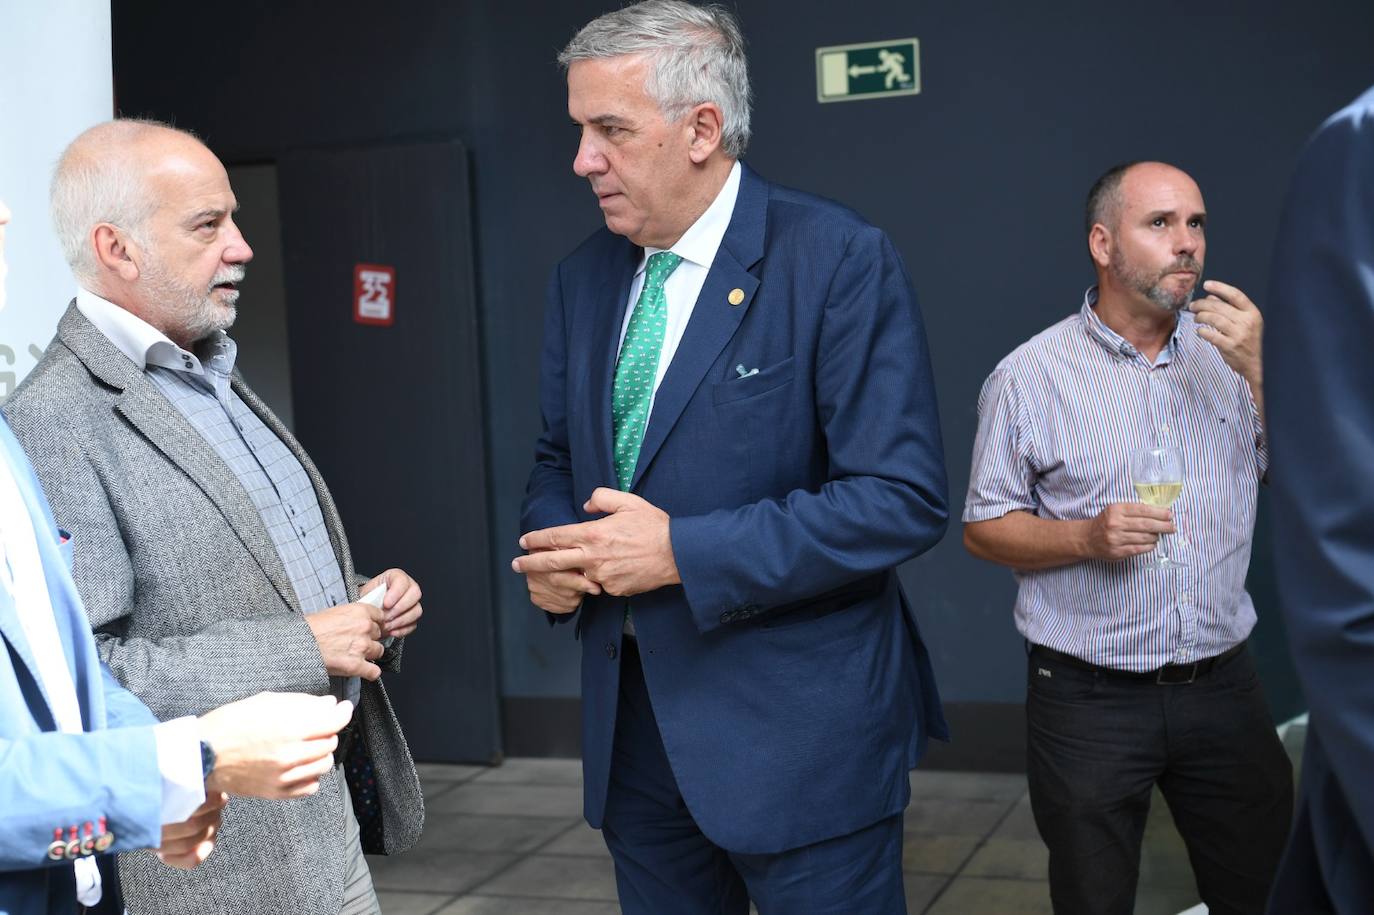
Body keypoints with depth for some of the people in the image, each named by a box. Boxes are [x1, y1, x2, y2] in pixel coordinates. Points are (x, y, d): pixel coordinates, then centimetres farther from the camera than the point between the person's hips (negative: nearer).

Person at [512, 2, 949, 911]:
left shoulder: (841, 261, -13)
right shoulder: (584, 277, 8)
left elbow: (902, 498, -18)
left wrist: (684, 552, -21)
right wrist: (551, 546, -5)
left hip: (797, 733, -6)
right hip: (635, 726, 6)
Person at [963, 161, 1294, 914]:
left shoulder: (1229, 350, 3)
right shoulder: (1030, 375, -6)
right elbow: (984, 528, -2)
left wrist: (1261, 370, -14)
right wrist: (1088, 537, -19)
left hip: (1223, 684, 3)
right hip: (1089, 702, -3)